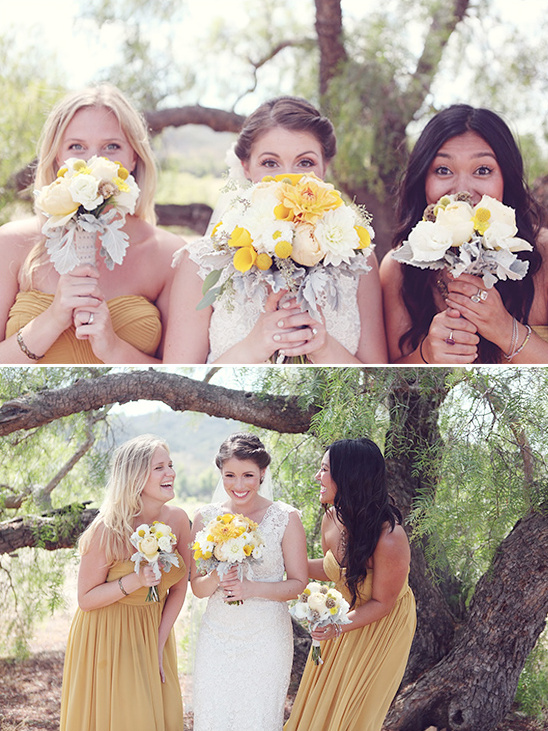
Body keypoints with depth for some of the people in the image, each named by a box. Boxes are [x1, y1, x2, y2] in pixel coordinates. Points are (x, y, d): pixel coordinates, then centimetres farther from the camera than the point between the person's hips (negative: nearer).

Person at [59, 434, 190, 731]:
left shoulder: (177, 520, -8)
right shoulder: (109, 530, -22)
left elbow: (179, 587, 2)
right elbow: (86, 599, -15)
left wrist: (158, 645, -1)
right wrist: (134, 581, -30)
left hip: (153, 631, 5)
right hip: (108, 637, -5)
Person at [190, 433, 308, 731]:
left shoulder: (285, 518, -8)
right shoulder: (206, 518, -1)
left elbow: (297, 582, -4)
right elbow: (197, 586, 5)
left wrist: (253, 588, -20)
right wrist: (215, 579, -18)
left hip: (267, 638, -2)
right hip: (217, 636, 2)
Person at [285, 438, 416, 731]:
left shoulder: (389, 538, -37)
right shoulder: (332, 518, -16)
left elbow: (381, 603, -23)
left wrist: (339, 627, -35)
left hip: (382, 627, -6)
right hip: (346, 616, 6)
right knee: (319, 703, 17)